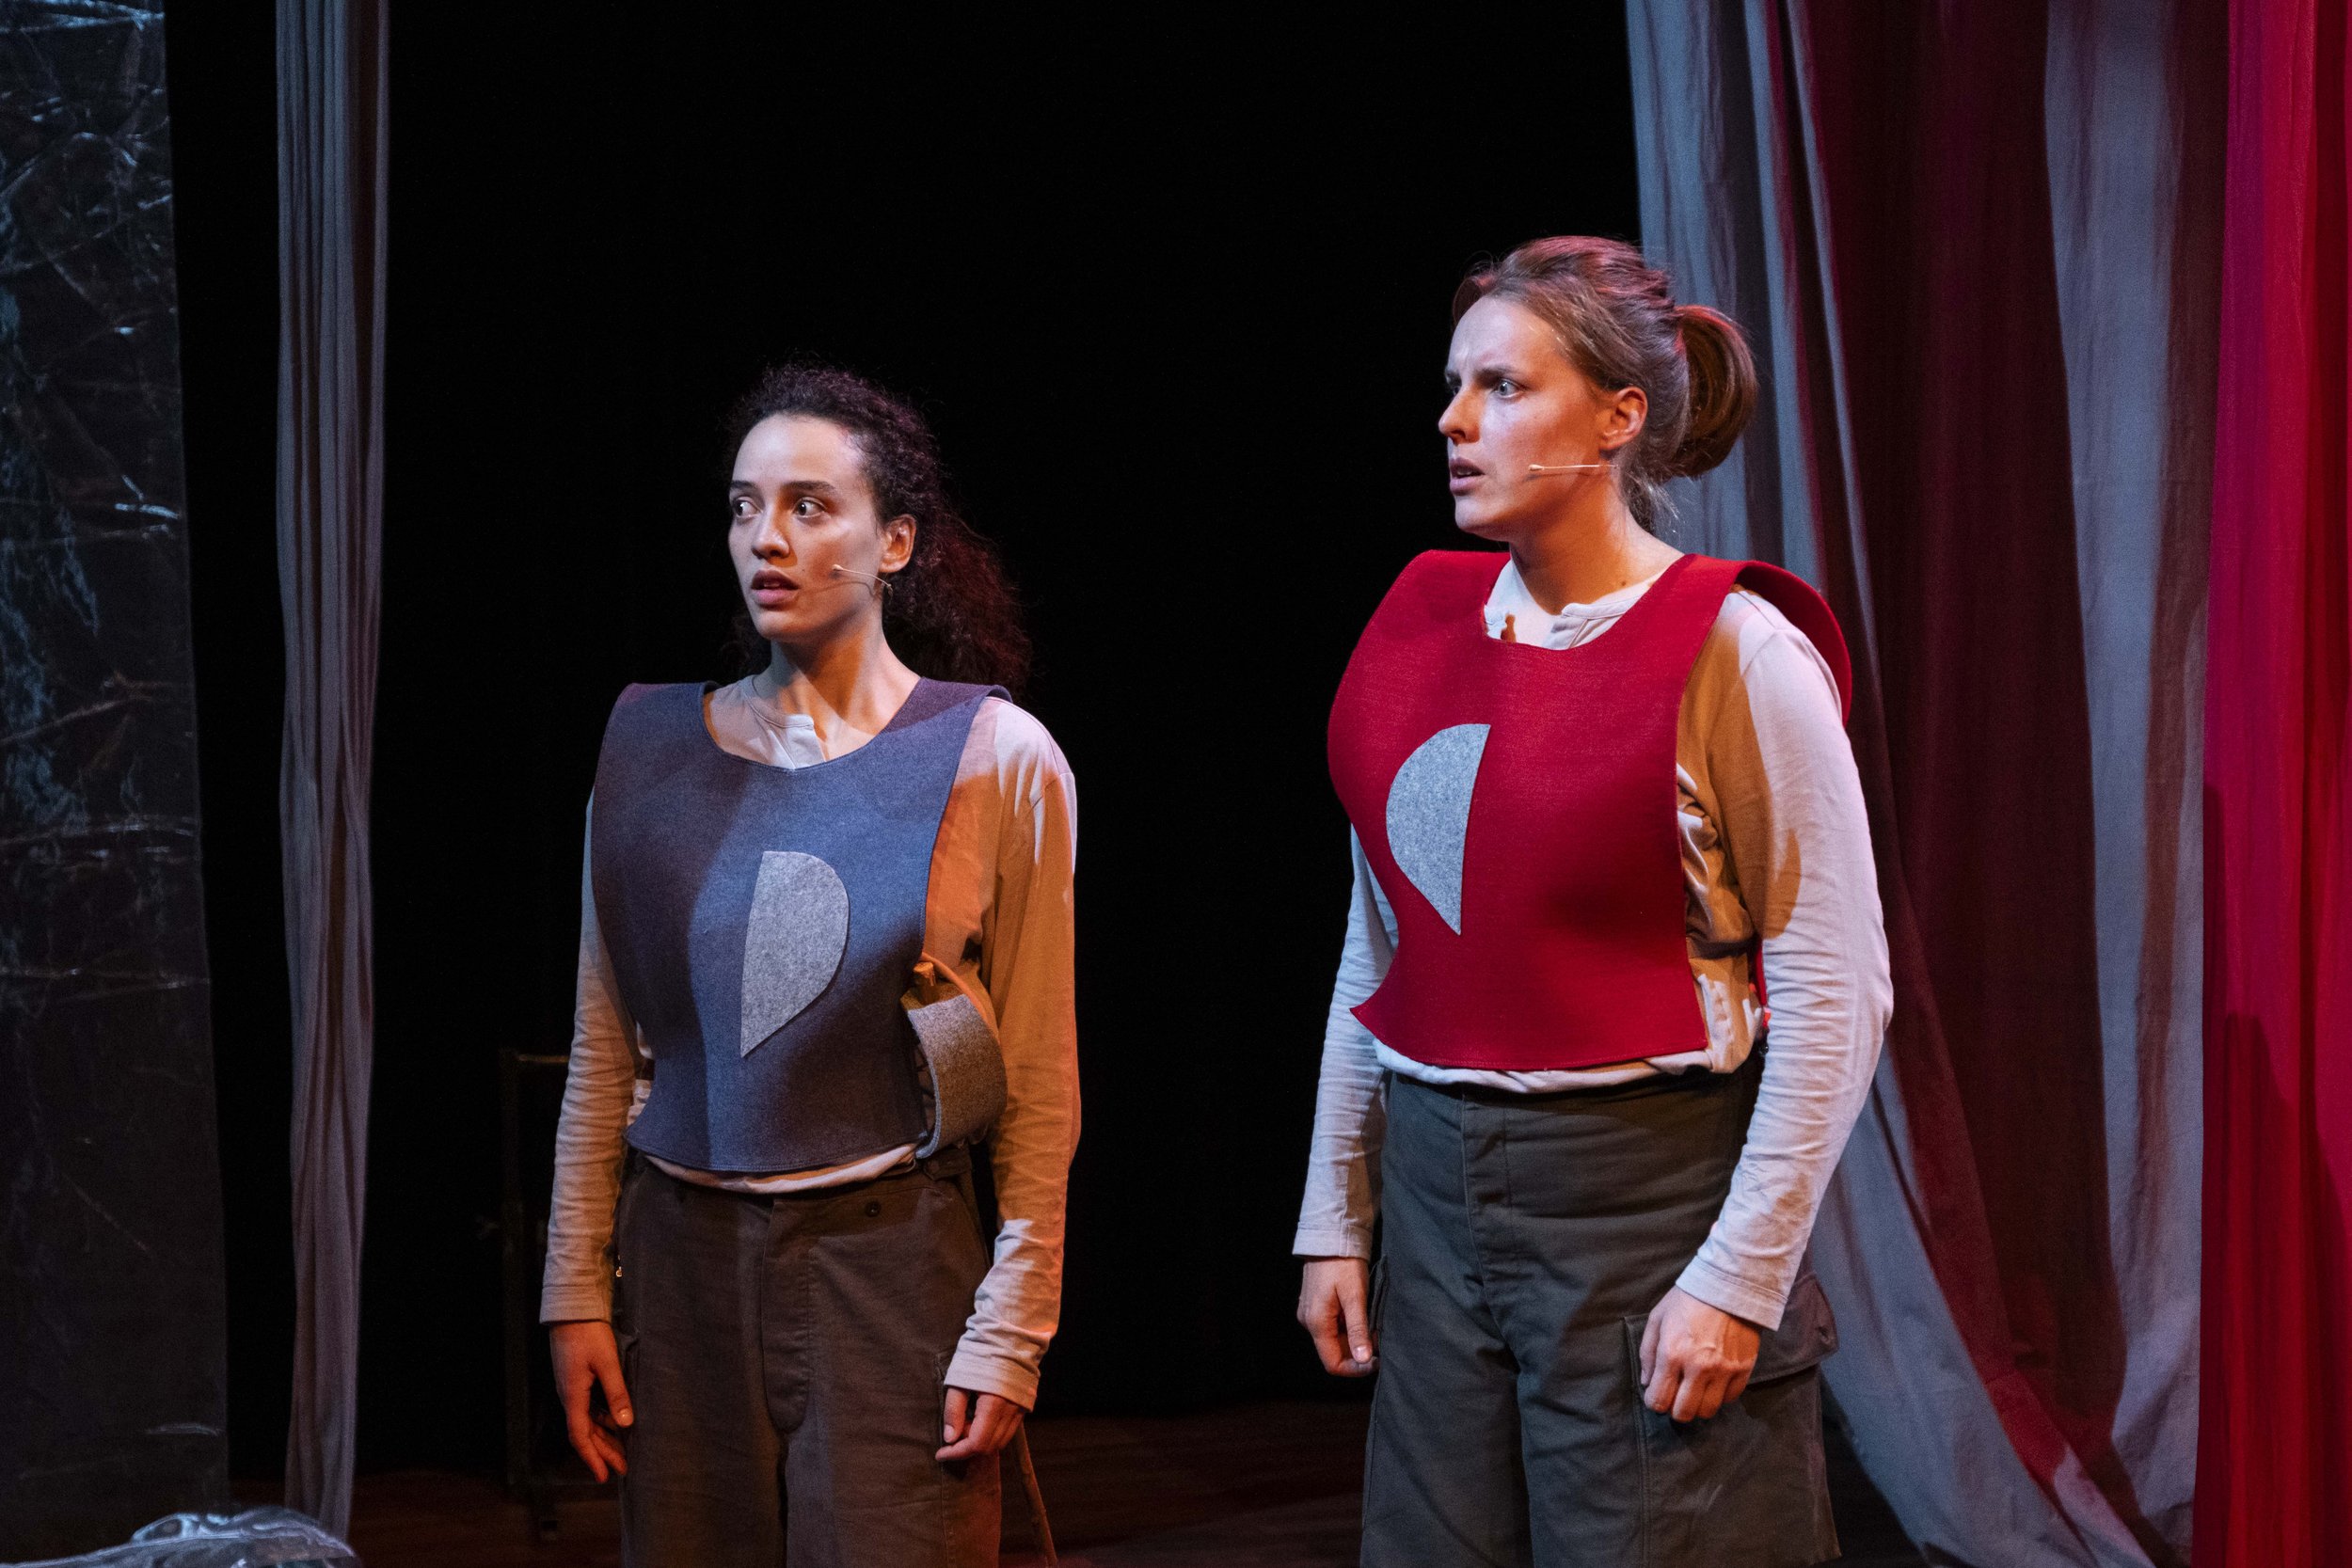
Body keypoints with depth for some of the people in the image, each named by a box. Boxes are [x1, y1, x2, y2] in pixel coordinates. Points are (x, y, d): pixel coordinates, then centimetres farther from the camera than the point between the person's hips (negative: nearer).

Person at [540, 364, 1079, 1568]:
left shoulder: (995, 760, -3)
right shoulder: (653, 745, 6)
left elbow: (1041, 1087, -3)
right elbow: (603, 1053, 9)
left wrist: (1012, 1324, -7)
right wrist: (577, 1288, 5)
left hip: (887, 1259, -3)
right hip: (682, 1260, 3)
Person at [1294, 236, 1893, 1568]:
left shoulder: (1735, 651, -10)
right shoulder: (1427, 620, 7)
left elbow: (1837, 990, -13)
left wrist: (1740, 1275, -16)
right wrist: (1337, 1214, 11)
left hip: (1645, 1193, -5)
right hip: (1439, 1193, 6)